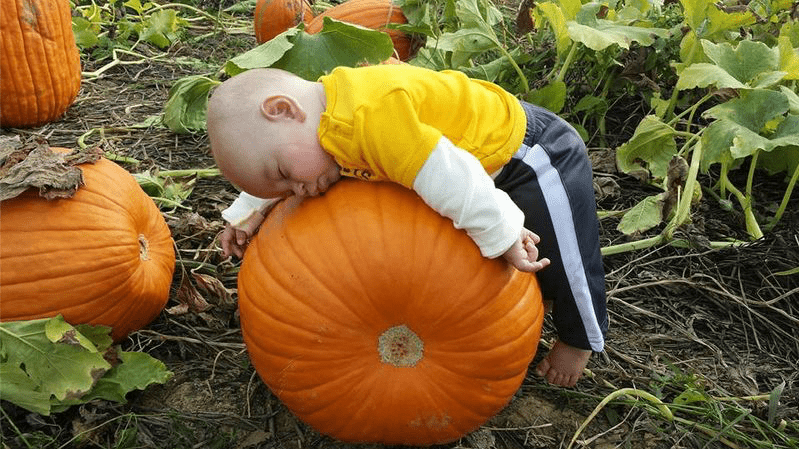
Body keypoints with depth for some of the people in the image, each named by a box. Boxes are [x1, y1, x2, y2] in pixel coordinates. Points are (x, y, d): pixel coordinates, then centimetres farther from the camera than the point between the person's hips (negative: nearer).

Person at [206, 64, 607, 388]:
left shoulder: (371, 117, -41)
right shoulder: (323, 109, -10)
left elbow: (450, 180, -41)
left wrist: (501, 234, -29)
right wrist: (251, 211, 0)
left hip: (530, 153, -8)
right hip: (483, 158, 8)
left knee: (559, 257, 4)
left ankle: (580, 338, 32)